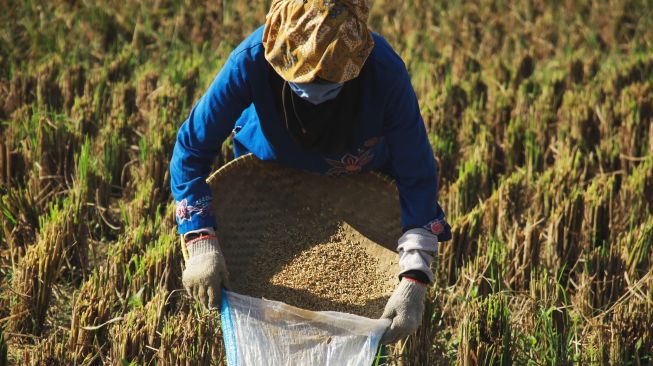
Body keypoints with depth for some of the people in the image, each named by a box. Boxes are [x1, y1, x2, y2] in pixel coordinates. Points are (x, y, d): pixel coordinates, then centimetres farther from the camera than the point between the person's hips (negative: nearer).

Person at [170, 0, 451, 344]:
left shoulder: (386, 74, -41)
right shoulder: (252, 60, -40)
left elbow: (416, 176, -30)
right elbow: (192, 148, -28)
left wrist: (414, 280, -37)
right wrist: (202, 244, -39)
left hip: (362, 179, 0)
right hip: (269, 170, 1)